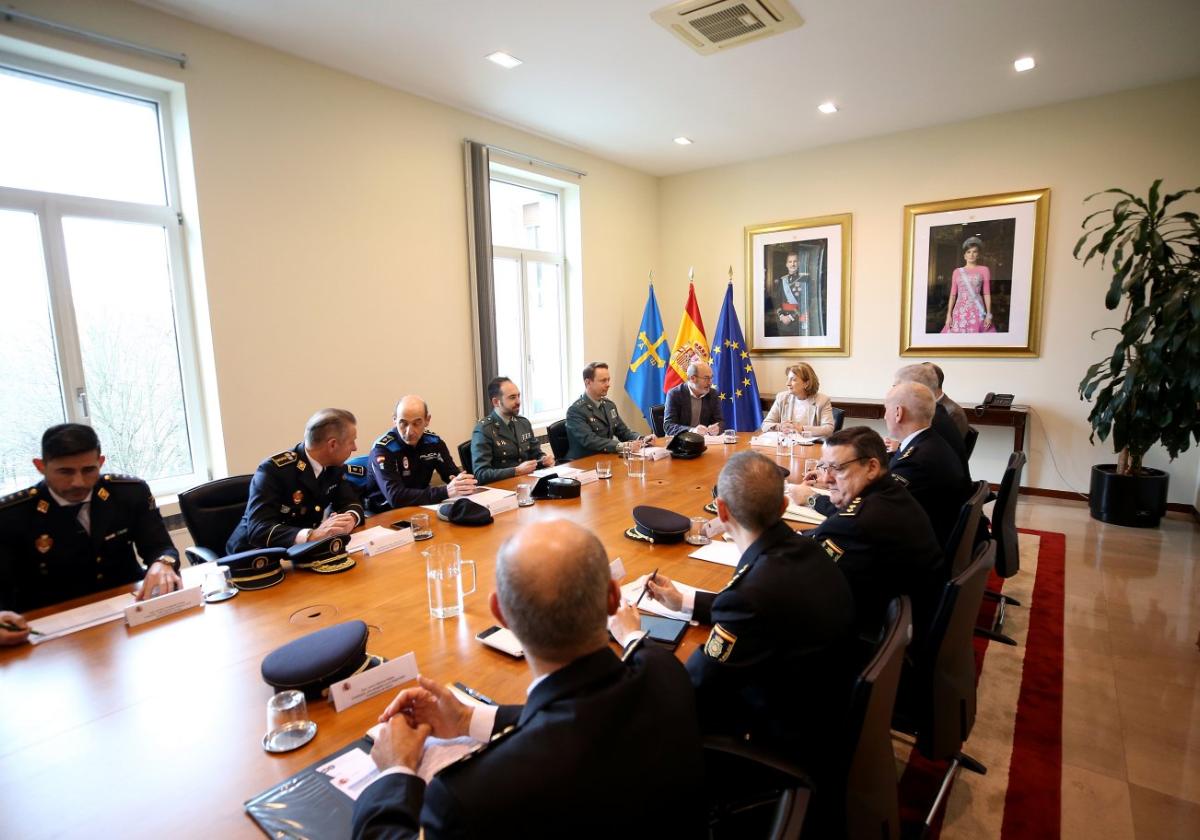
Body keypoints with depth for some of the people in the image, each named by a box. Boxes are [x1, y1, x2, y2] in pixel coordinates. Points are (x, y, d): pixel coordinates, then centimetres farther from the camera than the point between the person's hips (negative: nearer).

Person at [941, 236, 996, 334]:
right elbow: (953, 294, 9)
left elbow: (987, 293, 3)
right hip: (960, 311, 2)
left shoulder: (984, 270, 7)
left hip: (977, 311, -2)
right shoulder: (957, 272, 11)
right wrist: (949, 314, 1)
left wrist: (989, 314, -4)